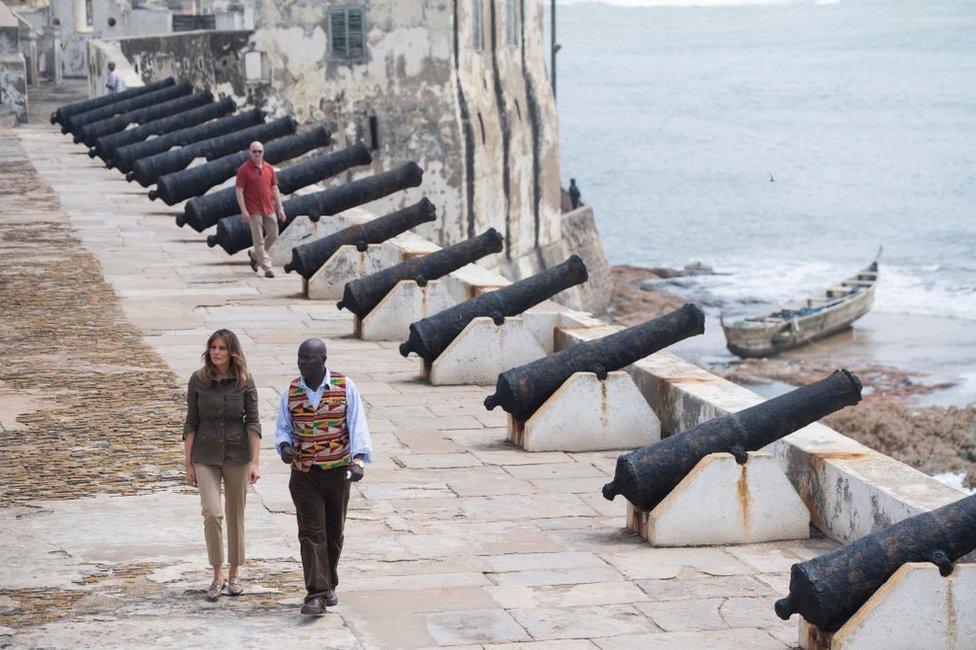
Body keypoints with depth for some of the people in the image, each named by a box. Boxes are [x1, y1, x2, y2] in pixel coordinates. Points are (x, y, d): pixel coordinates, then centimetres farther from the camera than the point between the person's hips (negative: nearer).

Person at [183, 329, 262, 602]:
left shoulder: (244, 382, -4)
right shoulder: (198, 380, -2)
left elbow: (253, 423, -3)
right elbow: (191, 423, 2)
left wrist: (255, 462, -9)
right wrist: (188, 464, 0)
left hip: (237, 455, 0)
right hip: (206, 456, 0)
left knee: (236, 515, 9)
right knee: (211, 513, -13)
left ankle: (235, 574, 23)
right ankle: (217, 576, -2)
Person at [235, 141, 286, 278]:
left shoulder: (269, 168, 9)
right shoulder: (244, 169, -6)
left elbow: (275, 189, 13)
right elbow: (239, 191, -8)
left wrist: (280, 208, 7)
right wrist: (243, 211, -15)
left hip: (269, 209, 5)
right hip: (254, 211, -5)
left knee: (273, 235, 8)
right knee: (259, 239, -3)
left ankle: (254, 254, 30)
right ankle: (267, 268, -1)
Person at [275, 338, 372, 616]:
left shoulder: (345, 387, -5)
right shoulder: (291, 391, 1)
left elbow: (357, 425, -11)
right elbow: (283, 428, 8)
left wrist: (359, 458, -25)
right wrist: (285, 446, -15)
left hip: (338, 472, 0)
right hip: (304, 475, 0)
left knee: (334, 532, 12)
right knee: (311, 533, -9)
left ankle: (328, 586, 31)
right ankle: (316, 595, -14)